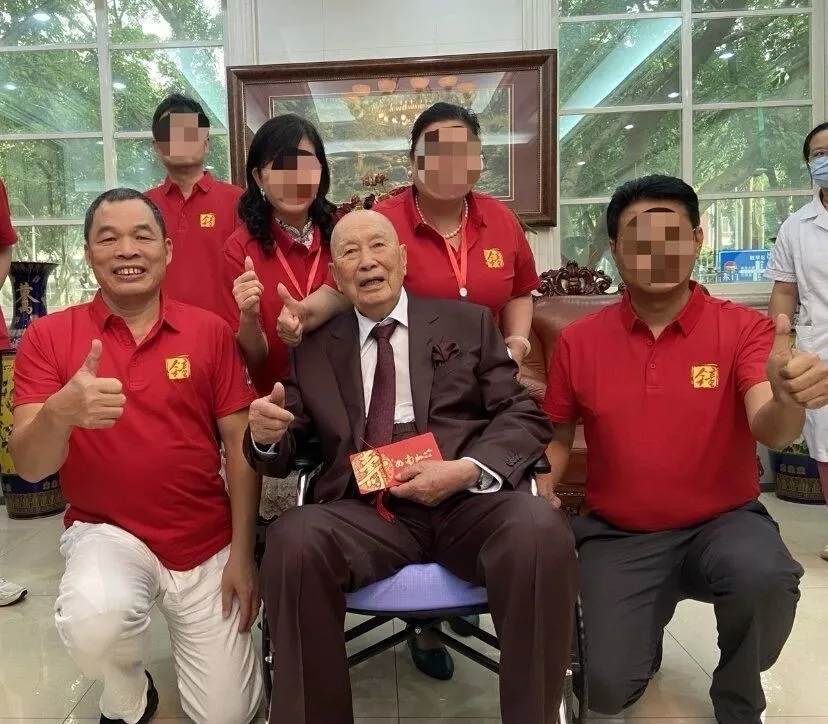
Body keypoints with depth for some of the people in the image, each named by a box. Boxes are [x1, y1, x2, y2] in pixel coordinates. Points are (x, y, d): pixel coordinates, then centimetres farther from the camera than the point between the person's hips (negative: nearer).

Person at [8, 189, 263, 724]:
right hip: (107, 534, 0)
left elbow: (240, 445, -4)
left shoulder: (210, 331, -6)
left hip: (207, 544, 1)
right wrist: (59, 412, -36)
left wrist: (243, 553, -7)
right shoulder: (48, 336, -6)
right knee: (93, 623, -33)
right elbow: (28, 466, -13)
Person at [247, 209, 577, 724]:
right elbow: (284, 454, 16)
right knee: (294, 539, -30)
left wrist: (466, 470, -13)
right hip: (366, 512, 1)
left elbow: (525, 416, 6)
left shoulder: (469, 323, 13)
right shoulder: (314, 350, 17)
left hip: (469, 502, 0)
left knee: (541, 531, -32)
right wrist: (267, 434, -9)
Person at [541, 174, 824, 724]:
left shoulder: (743, 328, -7)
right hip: (619, 536, 1)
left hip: (724, 522, 0)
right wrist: (540, 493, -11)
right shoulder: (578, 341, -3)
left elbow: (768, 430, -21)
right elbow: (558, 435, 8)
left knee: (766, 576, -34)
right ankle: (642, 623, 25)